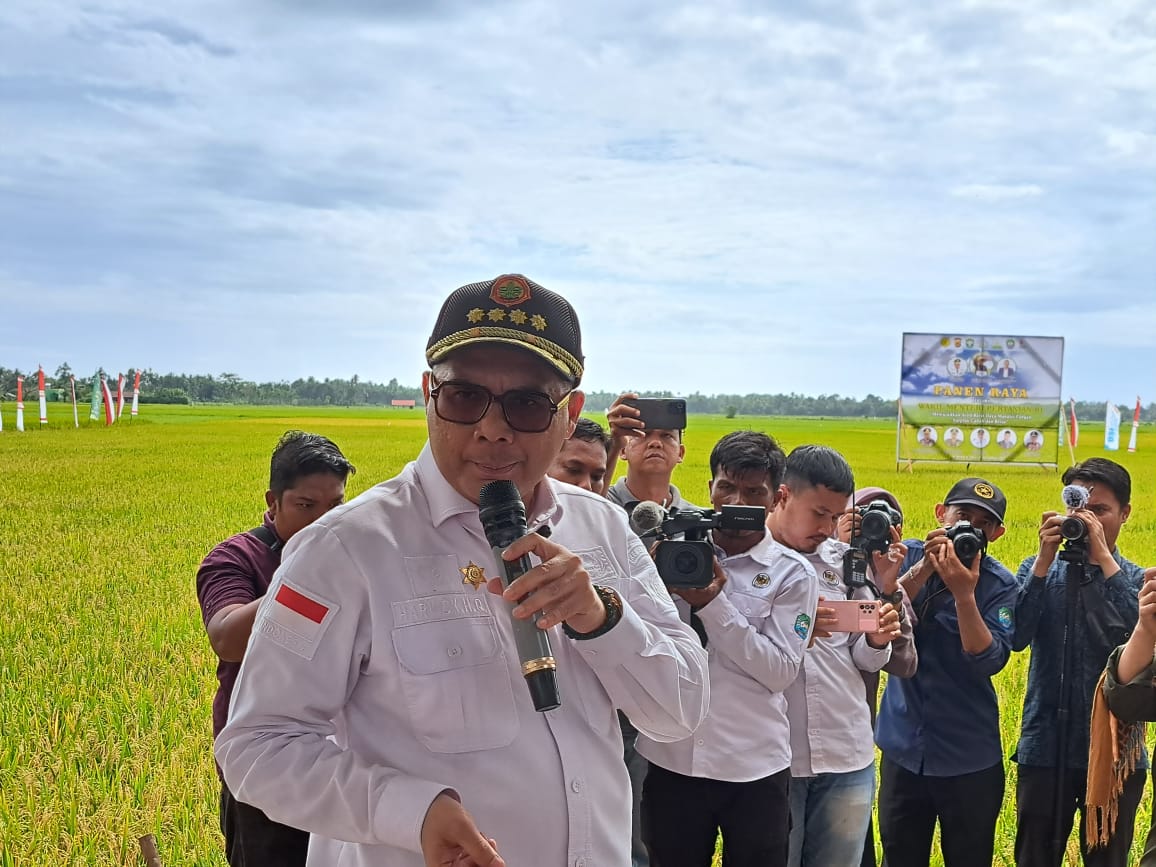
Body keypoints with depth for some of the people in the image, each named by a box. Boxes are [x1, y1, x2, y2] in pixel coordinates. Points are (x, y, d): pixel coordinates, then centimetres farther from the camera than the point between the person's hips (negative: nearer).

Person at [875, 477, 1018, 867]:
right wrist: (923, 569, -25)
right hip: (903, 746, 2)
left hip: (970, 756, -2)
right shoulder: (908, 556, -3)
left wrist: (963, 593, -31)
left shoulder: (999, 584, -9)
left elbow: (989, 660, -20)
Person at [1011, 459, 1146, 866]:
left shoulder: (1138, 580, 1)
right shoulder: (1038, 569, 3)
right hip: (1044, 749, 1)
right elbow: (1017, 639, -13)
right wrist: (1045, 560, -19)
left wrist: (1104, 558, -21)